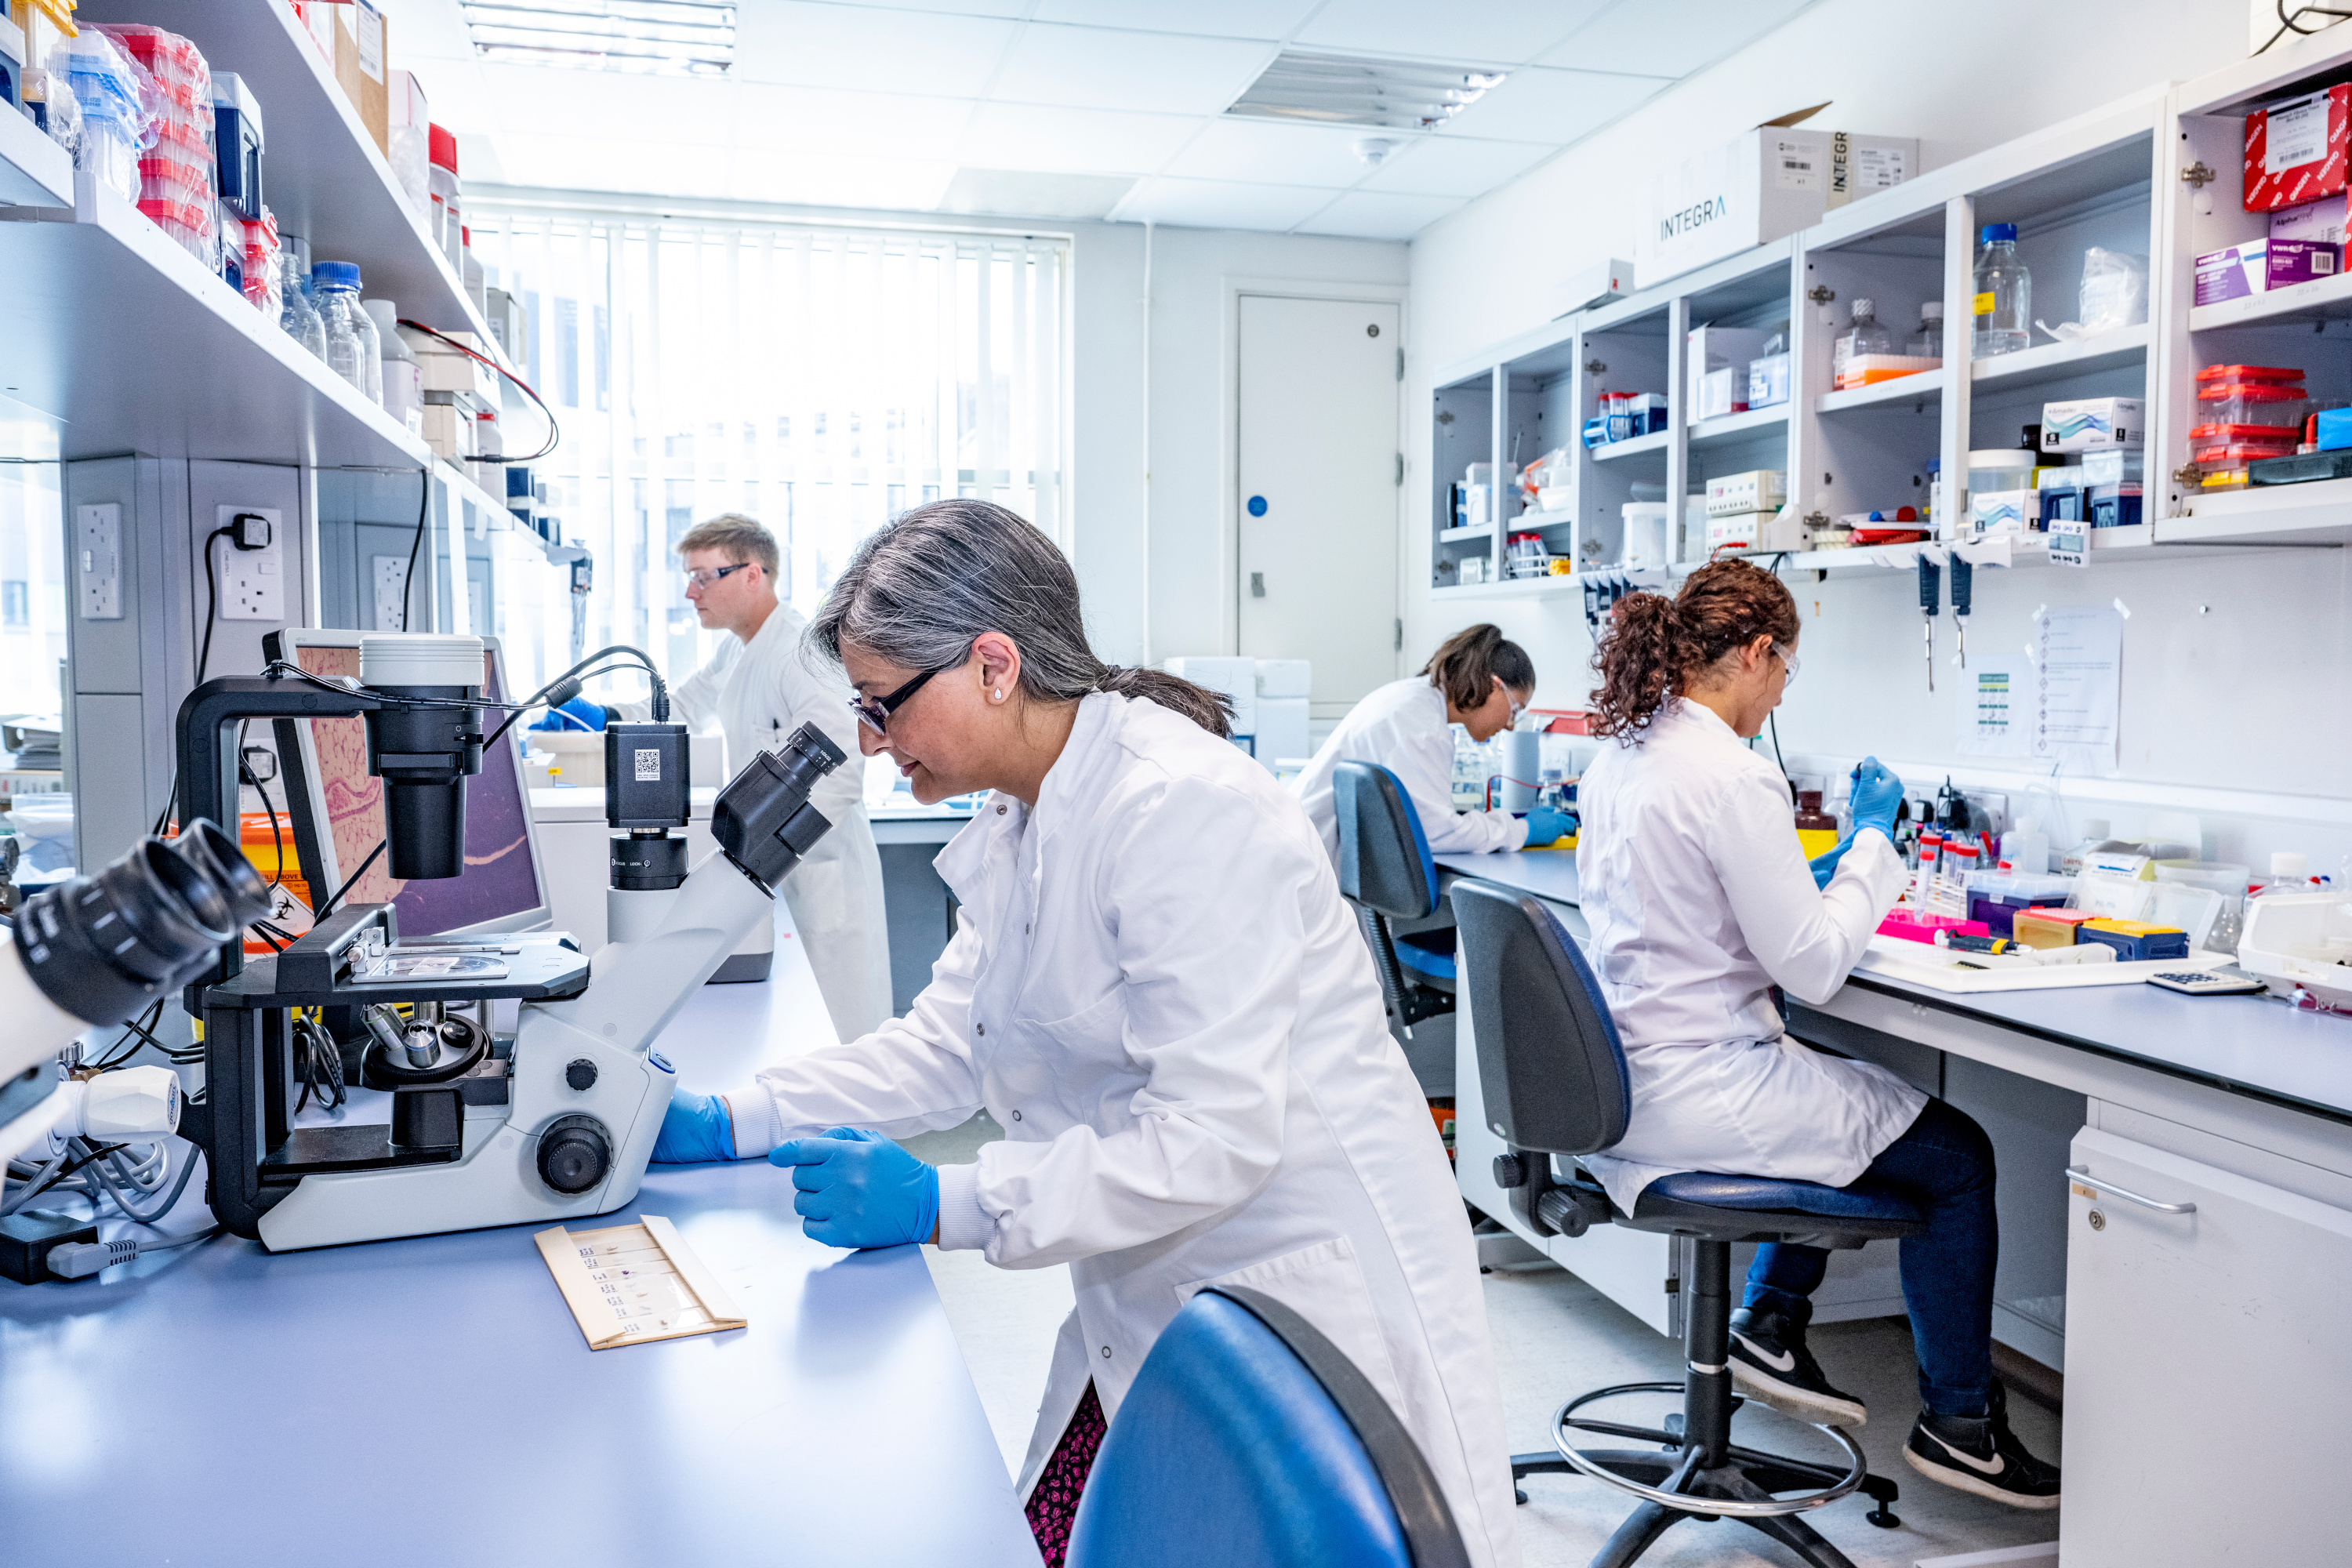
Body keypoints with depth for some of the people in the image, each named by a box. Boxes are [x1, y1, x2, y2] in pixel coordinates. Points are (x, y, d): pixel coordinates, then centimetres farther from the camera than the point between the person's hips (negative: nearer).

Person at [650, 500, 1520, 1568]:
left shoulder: (1183, 813, -24)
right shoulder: (1019, 821, 5)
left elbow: (1213, 1138, -27)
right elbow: (952, 1042, 10)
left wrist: (942, 1206, -25)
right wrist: (728, 1126, 3)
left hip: (1307, 1304, -8)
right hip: (1149, 1311, 8)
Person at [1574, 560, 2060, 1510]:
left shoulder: (1617, 758, 6)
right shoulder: (1734, 779, -21)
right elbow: (1815, 969, -16)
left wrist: (1820, 878, 18)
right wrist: (1871, 838, -3)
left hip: (1622, 1078, 9)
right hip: (1694, 1089, -9)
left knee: (1843, 1094, 32)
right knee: (1959, 1155, 8)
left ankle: (1771, 1326, 34)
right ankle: (1958, 1421, 22)